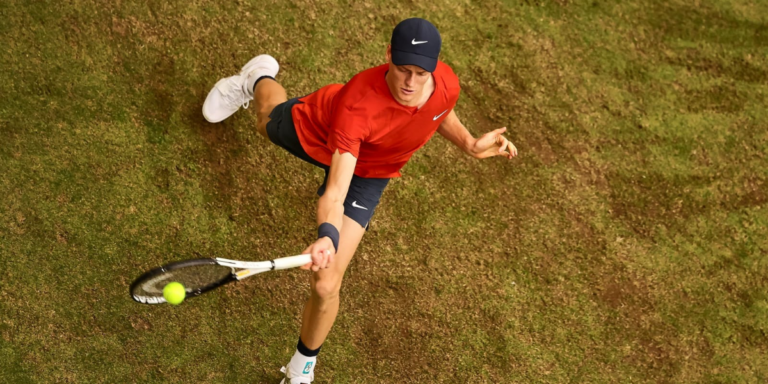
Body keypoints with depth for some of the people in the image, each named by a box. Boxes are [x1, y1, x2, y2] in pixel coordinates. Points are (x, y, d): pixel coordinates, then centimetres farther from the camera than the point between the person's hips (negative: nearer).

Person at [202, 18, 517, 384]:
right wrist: (327, 237, -71)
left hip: (367, 174, 2)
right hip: (312, 129, -2)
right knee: (267, 123, 38)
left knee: (325, 286, -9)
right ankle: (257, 78, 77)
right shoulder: (356, 104, -47)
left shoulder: (446, 84, -33)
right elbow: (334, 195, -53)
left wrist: (469, 144, -14)